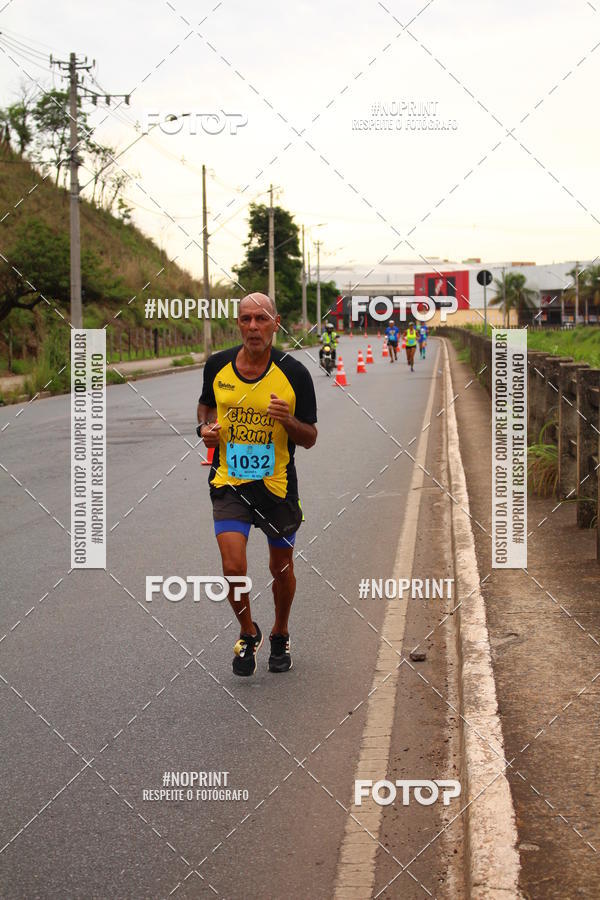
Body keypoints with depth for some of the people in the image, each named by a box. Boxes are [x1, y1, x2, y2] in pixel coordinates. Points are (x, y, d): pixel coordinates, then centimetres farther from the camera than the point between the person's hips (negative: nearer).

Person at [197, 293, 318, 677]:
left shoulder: (294, 373, -9)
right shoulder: (217, 366, -3)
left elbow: (310, 439, -3)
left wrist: (287, 419, -24)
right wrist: (205, 427, -3)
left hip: (277, 486, 0)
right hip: (229, 485, 0)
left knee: (282, 568, 13)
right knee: (233, 568, -14)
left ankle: (280, 635, 41)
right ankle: (248, 634, 14)